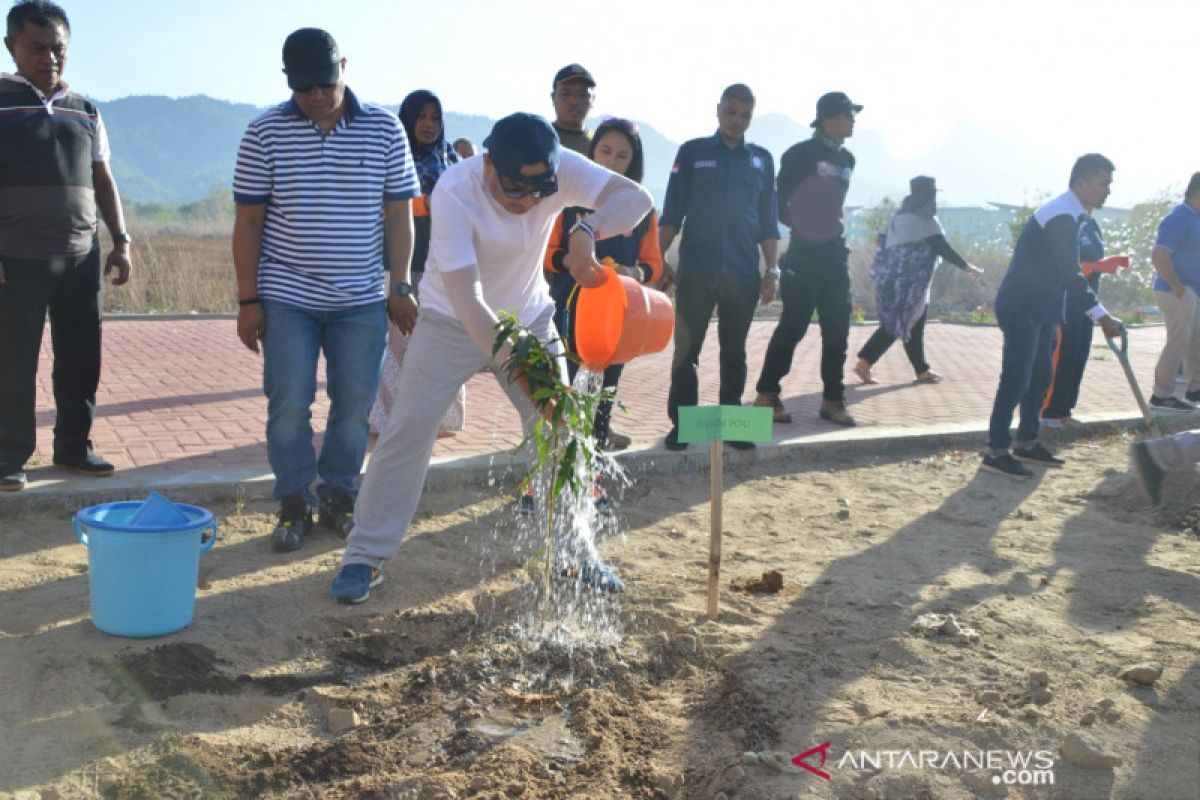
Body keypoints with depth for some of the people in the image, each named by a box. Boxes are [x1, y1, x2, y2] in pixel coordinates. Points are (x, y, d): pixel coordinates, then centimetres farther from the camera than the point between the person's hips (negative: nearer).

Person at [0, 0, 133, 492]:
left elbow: (102, 181, 16)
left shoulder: (85, 112, 13)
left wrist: (120, 240, 8)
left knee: (81, 359, 7)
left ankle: (73, 447, 19)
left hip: (81, 257, 4)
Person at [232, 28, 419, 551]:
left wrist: (401, 287, 0)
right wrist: (248, 299, -3)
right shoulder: (265, 134, -2)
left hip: (362, 299, 1)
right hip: (287, 298, -1)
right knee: (289, 406, -1)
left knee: (356, 405, 5)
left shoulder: (385, 130, 1)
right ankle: (295, 506, 14)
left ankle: (339, 498, 22)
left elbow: (399, 214, 5)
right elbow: (248, 222, 0)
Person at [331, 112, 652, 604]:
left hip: (528, 319, 3)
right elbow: (466, 299, -37)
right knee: (409, 426, -10)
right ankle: (365, 556, 3)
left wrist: (585, 232, -49)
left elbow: (636, 198, -30)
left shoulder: (560, 171, -21)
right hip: (452, 322, -3)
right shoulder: (454, 192, -31)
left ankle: (574, 551, 17)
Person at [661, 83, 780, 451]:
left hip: (743, 273, 2)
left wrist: (772, 270, 6)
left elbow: (768, 221, 12)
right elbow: (672, 213, 3)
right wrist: (659, 258, -5)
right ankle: (681, 423, 9)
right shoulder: (692, 152, 5)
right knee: (686, 349, 1)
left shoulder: (762, 159, 12)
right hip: (695, 269, -2)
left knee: (734, 352, 8)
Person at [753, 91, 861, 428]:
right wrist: (801, 227, 2)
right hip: (805, 252, -7)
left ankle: (833, 399, 12)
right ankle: (767, 394, 4)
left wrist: (834, 229, 15)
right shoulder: (801, 154, -7)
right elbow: (778, 200, -4)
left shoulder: (847, 159, 13)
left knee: (837, 329, 5)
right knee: (793, 326, -6)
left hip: (836, 252, 7)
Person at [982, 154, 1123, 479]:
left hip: (1040, 307, 10)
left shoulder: (1071, 215, 14)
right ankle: (996, 451, -3)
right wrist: (1101, 316, -20)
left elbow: (1067, 270, 19)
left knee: (1039, 377, 14)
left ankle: (1026, 443, 25)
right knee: (1016, 379, -9)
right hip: (1022, 307, -10)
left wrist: (1094, 311, 16)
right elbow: (1070, 274, -23)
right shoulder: (1061, 217, -19)